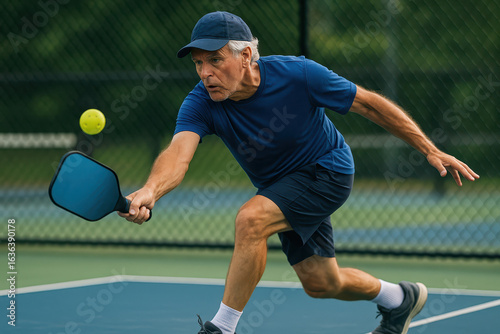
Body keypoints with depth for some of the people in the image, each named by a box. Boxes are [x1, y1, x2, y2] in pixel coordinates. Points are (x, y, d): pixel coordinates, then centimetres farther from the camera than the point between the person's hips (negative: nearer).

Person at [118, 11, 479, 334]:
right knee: (321, 283, 14)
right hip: (279, 187, 5)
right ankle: (401, 299, 44)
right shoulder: (200, 104, -24)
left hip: (327, 171, -5)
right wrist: (150, 191, -65)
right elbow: (178, 152, -42)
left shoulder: (297, 74, -29)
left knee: (250, 219, -29)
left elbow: (369, 103, -17)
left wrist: (431, 150, -15)